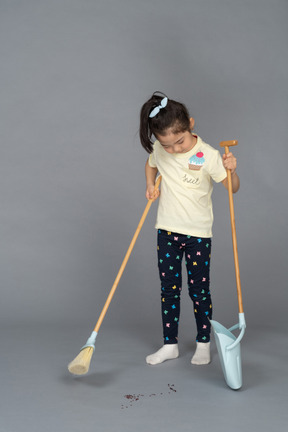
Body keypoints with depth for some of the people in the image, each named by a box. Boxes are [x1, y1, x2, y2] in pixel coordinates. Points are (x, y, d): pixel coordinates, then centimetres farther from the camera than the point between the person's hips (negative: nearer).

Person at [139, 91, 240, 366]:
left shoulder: (208, 156, -15)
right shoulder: (159, 150, -4)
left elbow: (233, 188, -8)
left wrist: (231, 171, -29)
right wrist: (150, 186, 2)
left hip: (198, 233, -3)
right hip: (167, 230, 4)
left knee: (199, 291, 6)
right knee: (168, 289, 10)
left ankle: (203, 344, 24)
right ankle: (170, 345, 22)